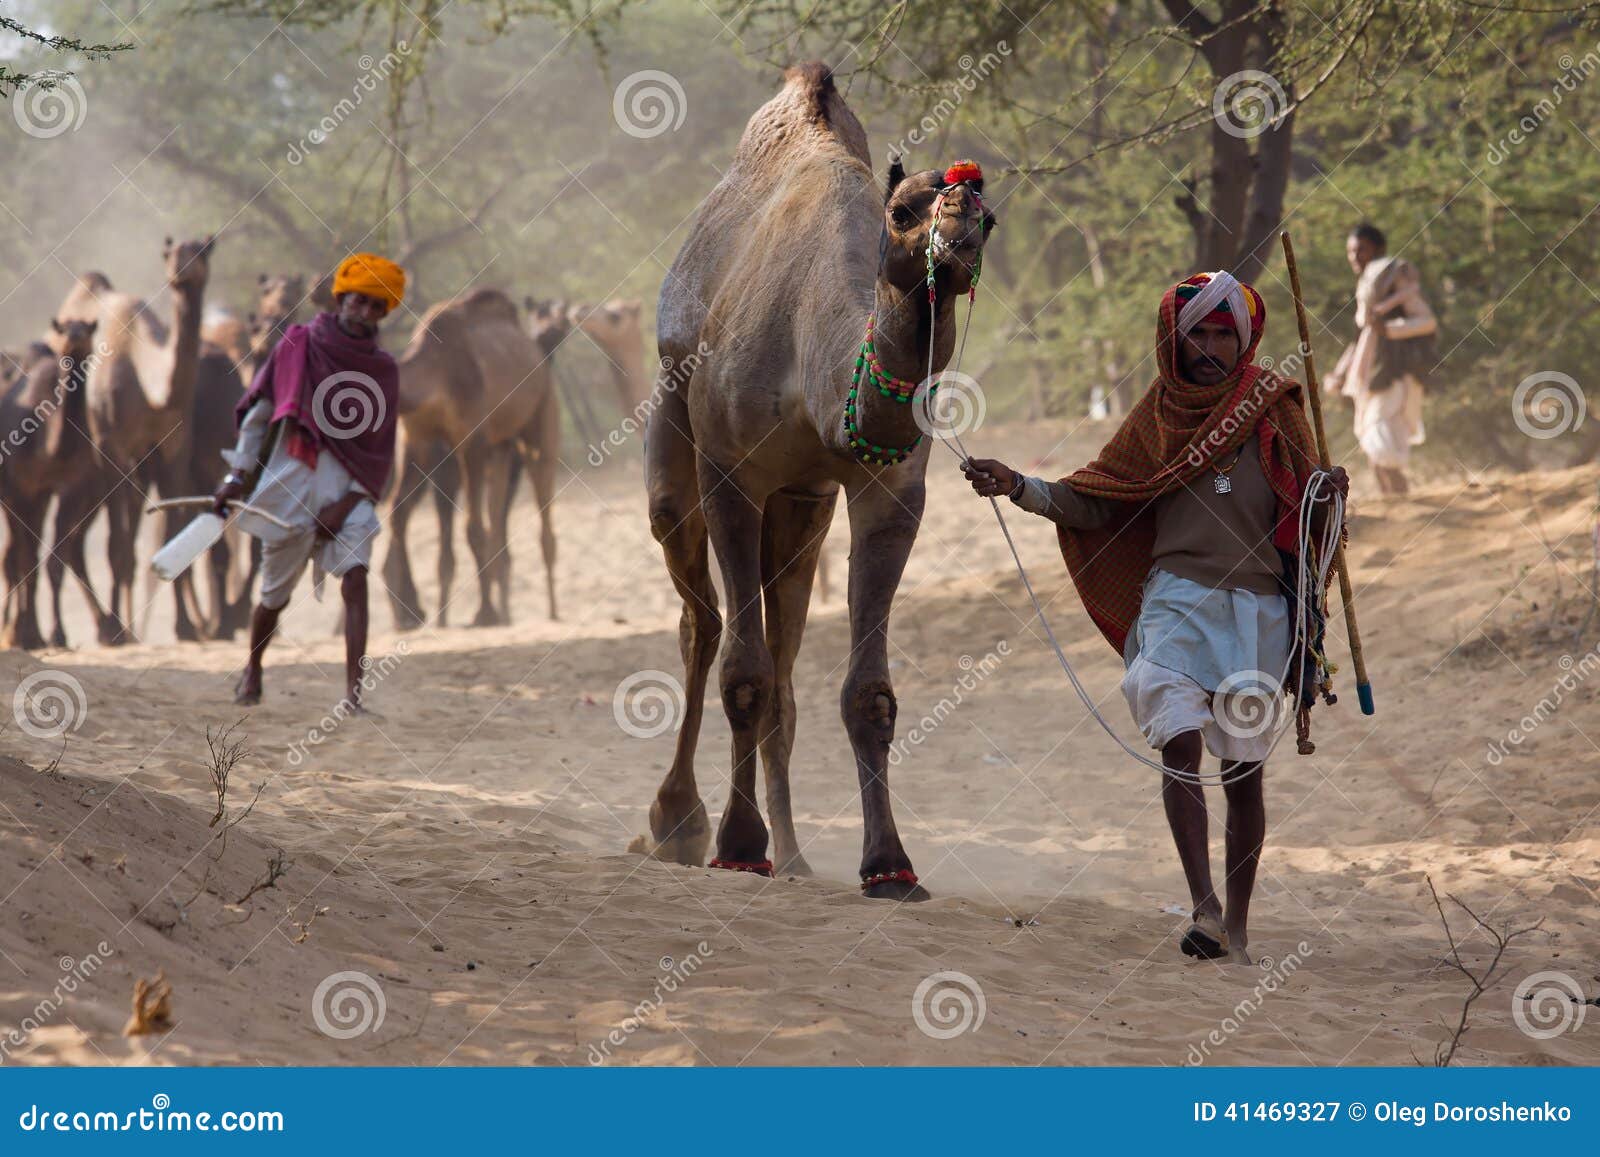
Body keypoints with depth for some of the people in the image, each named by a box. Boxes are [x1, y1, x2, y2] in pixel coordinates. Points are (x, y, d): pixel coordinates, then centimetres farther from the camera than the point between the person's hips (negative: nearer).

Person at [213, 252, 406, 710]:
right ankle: (252, 669, 38)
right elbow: (257, 412, 6)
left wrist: (349, 502, -8)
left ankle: (353, 692, -26)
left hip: (348, 485, 0)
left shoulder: (383, 370, 6)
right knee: (275, 594, 9)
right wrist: (239, 475, -1)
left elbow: (379, 452, 4)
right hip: (290, 481, 0)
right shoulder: (298, 346, 2)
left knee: (355, 577, -21)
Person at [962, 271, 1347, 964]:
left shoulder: (1272, 408, 7)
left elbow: (1307, 520, 6)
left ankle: (1237, 924, 12)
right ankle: (1204, 907, -23)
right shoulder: (1159, 412, 10)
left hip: (1257, 605, 0)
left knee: (1243, 767, 4)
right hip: (1176, 600, 0)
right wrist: (1017, 487, -2)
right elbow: (1095, 503, 10)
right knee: (1181, 745, -19)